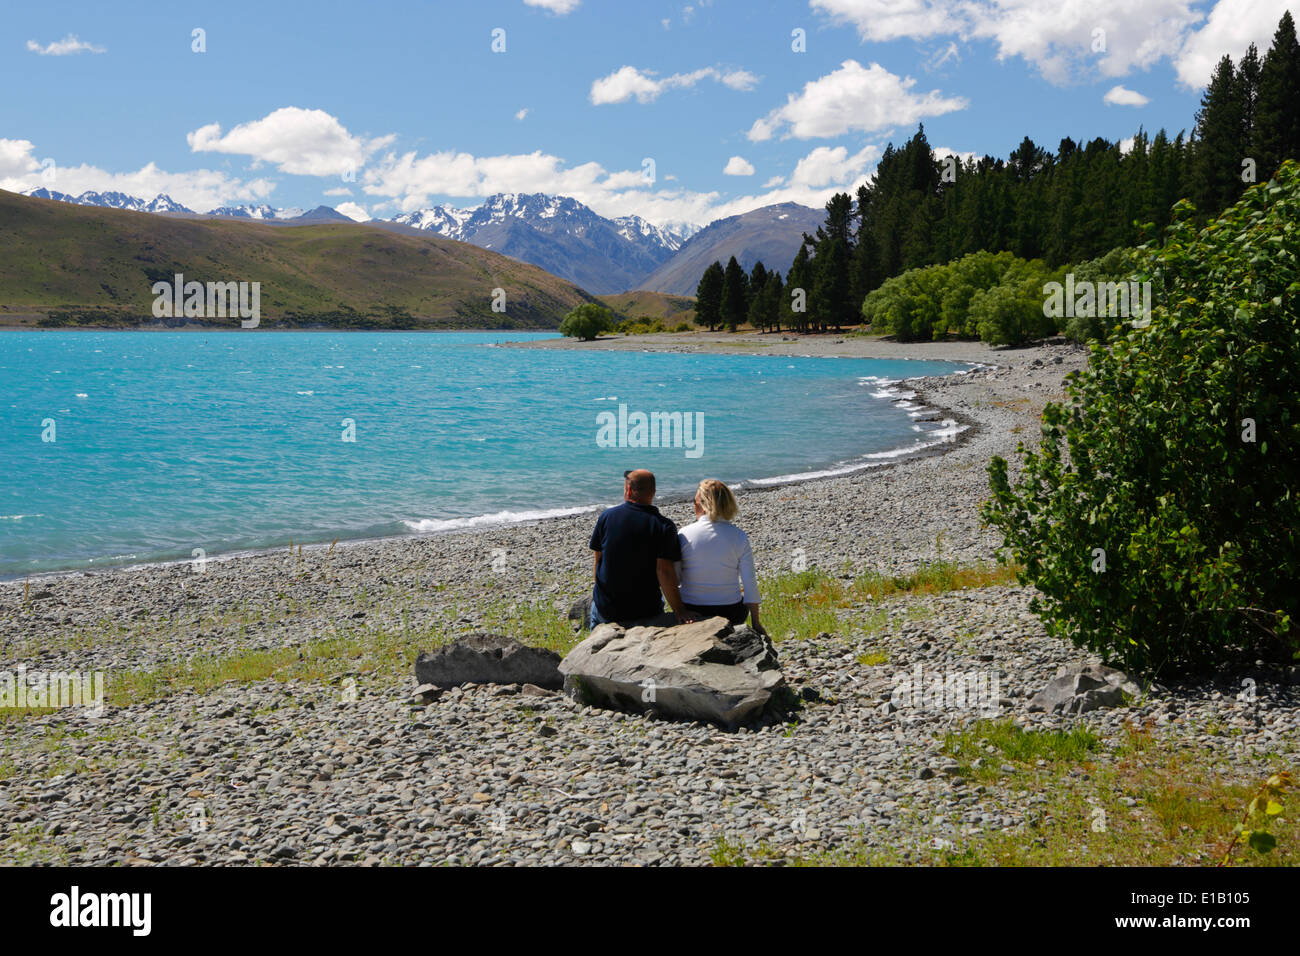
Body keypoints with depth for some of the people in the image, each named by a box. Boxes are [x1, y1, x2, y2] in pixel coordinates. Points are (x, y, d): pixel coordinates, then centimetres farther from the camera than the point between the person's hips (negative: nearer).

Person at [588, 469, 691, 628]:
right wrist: (679, 611, -15)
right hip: (645, 613, -2)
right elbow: (664, 570, -18)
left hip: (606, 610, 2)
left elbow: (597, 561, 4)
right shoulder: (664, 526, -12)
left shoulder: (606, 517, -4)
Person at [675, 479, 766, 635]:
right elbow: (749, 583, -5)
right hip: (730, 615, 0)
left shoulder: (685, 534, -10)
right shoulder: (739, 537, -7)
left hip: (691, 613, 0)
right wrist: (756, 623, 3)